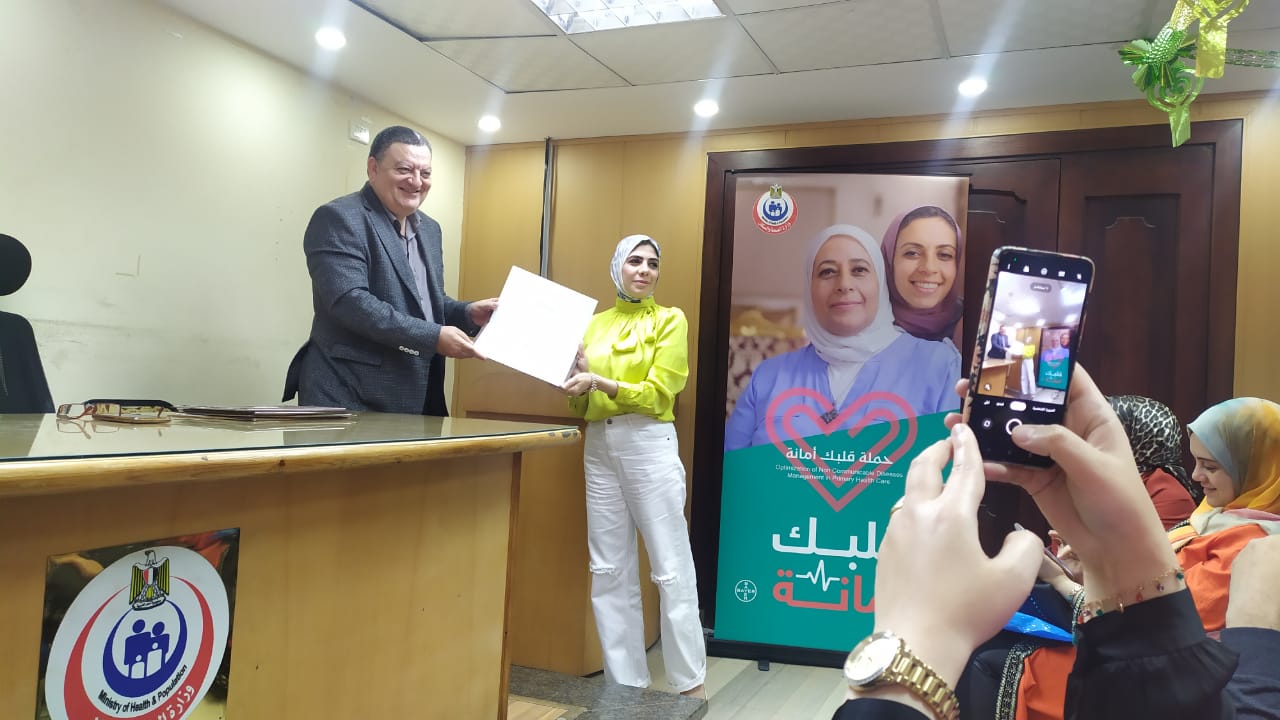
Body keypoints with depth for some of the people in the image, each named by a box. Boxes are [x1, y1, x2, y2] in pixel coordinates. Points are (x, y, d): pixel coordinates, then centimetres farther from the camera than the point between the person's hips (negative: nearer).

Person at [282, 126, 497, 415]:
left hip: (416, 402, 7)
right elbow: (349, 302, -21)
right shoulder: (339, 219, -9)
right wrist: (433, 337, -22)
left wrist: (467, 314, 3)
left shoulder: (428, 228, 17)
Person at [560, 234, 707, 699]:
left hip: (648, 445, -5)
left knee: (671, 570, -2)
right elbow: (580, 406, 15)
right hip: (598, 448, 5)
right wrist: (574, 377, -5)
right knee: (609, 571, 7)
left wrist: (599, 382, -19)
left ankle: (690, 684, 9)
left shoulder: (670, 320, 1)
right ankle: (625, 681, 19)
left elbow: (657, 394, -10)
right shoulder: (596, 323, 14)